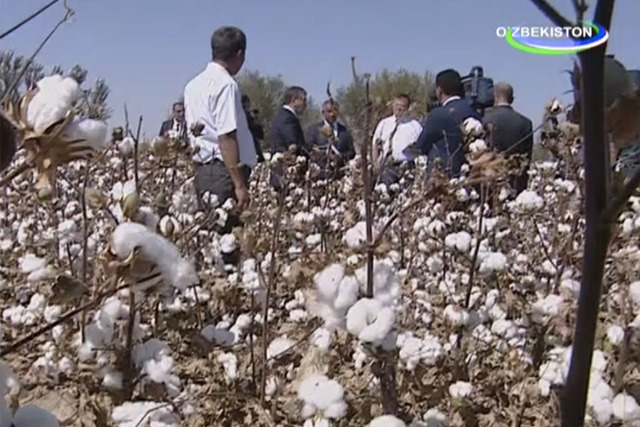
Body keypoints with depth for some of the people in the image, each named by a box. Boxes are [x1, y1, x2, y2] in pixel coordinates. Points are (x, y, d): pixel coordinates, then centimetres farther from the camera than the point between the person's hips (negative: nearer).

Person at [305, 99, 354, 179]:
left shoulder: (344, 131, 16)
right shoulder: (313, 129, 11)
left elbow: (351, 152, 13)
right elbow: (309, 149, 2)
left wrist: (342, 157, -7)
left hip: (340, 174, 2)